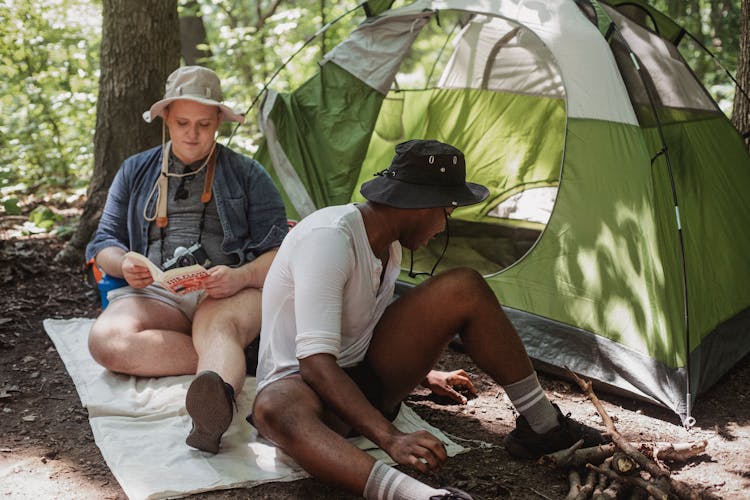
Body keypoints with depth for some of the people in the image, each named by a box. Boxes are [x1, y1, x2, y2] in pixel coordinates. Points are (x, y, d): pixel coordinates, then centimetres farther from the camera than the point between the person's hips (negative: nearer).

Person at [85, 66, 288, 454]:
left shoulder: (247, 174, 17)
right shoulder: (135, 172, 24)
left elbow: (277, 251, 7)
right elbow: (104, 242, 21)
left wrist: (241, 277, -17)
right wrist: (124, 265, -6)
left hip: (231, 293, -2)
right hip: (155, 293, 3)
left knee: (216, 325, -40)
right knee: (106, 339, -32)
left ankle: (216, 398, -70)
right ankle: (226, 366, -29)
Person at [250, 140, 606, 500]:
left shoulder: (388, 245, 3)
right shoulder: (327, 238, -26)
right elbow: (316, 364, -34)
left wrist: (423, 376, 28)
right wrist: (390, 438, -42)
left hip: (366, 378, 7)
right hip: (303, 384, -7)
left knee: (464, 288, -10)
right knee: (273, 408, -46)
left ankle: (540, 425, -5)